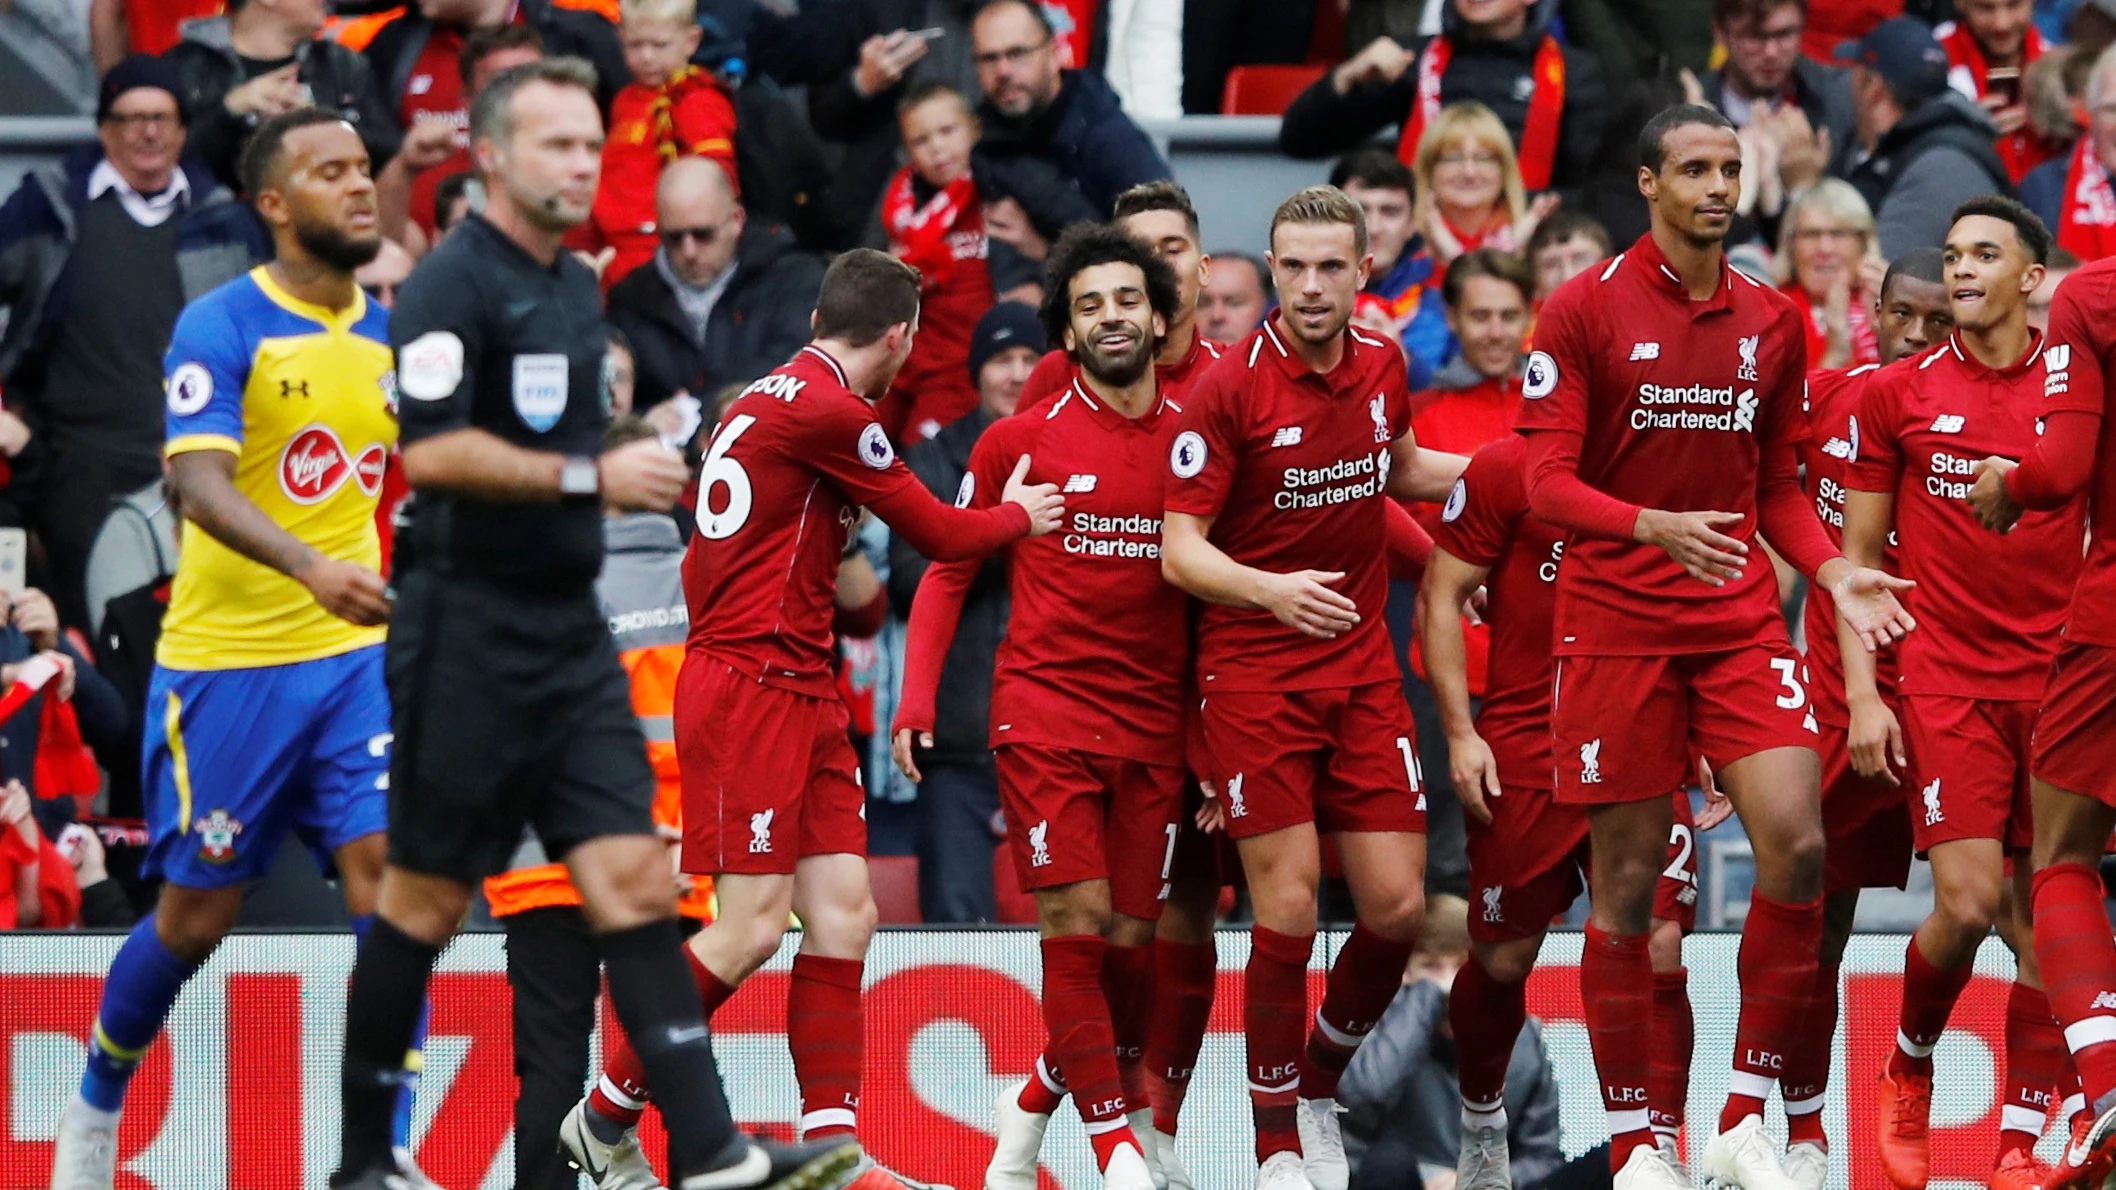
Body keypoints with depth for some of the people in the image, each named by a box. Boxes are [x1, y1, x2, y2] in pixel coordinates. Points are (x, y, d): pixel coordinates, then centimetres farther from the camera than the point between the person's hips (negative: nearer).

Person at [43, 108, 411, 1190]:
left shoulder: (385, 336, 7)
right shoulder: (221, 328, -12)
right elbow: (201, 487, -24)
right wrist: (310, 566, -39)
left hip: (353, 655, 4)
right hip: (225, 661, -4)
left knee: (386, 877, -12)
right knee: (197, 914, 6)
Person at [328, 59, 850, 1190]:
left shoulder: (576, 287, 15)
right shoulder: (452, 286, -12)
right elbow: (434, 452, -22)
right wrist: (593, 475, -22)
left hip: (570, 633, 7)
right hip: (467, 635, -7)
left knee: (632, 873, -3)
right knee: (427, 896, 1)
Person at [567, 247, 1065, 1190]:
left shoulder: (767, 398, 15)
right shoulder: (829, 413, -14)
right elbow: (939, 534, -6)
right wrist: (1019, 517, 13)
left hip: (800, 690, 10)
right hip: (752, 689, -10)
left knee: (844, 915, 3)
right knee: (753, 925, -11)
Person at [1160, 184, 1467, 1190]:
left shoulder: (1382, 366, 4)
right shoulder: (1228, 389, -13)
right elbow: (1180, 549, -13)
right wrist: (1270, 589, -31)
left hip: (1362, 669, 5)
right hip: (1253, 671, -5)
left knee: (1397, 907, 0)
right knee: (1287, 909, -9)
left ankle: (1321, 1087, 24)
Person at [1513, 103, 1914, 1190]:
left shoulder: (1771, 322, 10)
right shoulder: (1584, 311, -4)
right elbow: (1547, 483, -10)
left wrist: (1831, 571, 0)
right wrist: (1657, 527, -27)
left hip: (1740, 621, 3)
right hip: (1617, 626, -3)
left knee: (1797, 846, -12)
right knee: (1627, 884, 0)